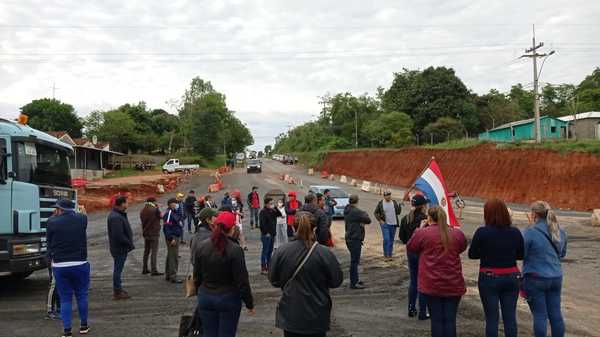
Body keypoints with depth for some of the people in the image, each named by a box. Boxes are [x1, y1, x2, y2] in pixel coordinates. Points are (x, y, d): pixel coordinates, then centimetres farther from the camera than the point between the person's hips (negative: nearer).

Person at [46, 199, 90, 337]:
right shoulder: (82, 219, -5)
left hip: (59, 266, -1)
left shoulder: (52, 222, -8)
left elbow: (49, 242, 5)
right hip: (80, 264, 1)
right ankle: (83, 326, 26)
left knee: (65, 299, 10)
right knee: (81, 296, 15)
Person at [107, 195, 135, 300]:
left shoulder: (119, 215, 12)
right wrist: (130, 244, -19)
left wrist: (129, 244, 13)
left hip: (120, 248, 11)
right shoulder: (116, 217, -22)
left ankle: (118, 289, 31)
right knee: (118, 269, -2)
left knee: (118, 269, 19)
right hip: (119, 248, -11)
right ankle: (117, 292, 7)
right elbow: (119, 235, -28)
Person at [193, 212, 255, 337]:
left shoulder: (202, 246, -3)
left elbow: (197, 276, 6)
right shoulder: (235, 249, -17)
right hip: (228, 299, -4)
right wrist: (249, 304, -4)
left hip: (205, 298, 4)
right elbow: (242, 281, -15)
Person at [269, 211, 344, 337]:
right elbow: (337, 281, -6)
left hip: (290, 315, 2)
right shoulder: (325, 253, -17)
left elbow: (273, 280, 0)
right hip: (317, 317, -1)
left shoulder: (281, 251, -12)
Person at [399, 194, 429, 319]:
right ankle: (422, 313, 12)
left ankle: (411, 309, 25)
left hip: (410, 253, 6)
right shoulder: (425, 219, -19)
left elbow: (402, 238, 5)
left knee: (413, 281, 18)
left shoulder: (405, 219, 0)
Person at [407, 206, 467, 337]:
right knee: (450, 319, 8)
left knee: (436, 319, 5)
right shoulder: (457, 233, 0)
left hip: (432, 284, -2)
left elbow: (410, 247, 7)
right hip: (454, 285, 2)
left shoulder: (422, 233, -9)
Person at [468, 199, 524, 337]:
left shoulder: (482, 232, -14)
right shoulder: (515, 232, -4)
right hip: (511, 278, 3)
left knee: (491, 317, 6)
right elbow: (521, 255, 6)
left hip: (489, 279, -3)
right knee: (510, 316, 11)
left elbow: (472, 254, -6)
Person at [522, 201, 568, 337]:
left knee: (540, 315, 3)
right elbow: (562, 254, 17)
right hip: (556, 278, 6)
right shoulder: (560, 232, 5)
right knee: (555, 314, 14)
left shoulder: (531, 232, -17)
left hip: (536, 279, -6)